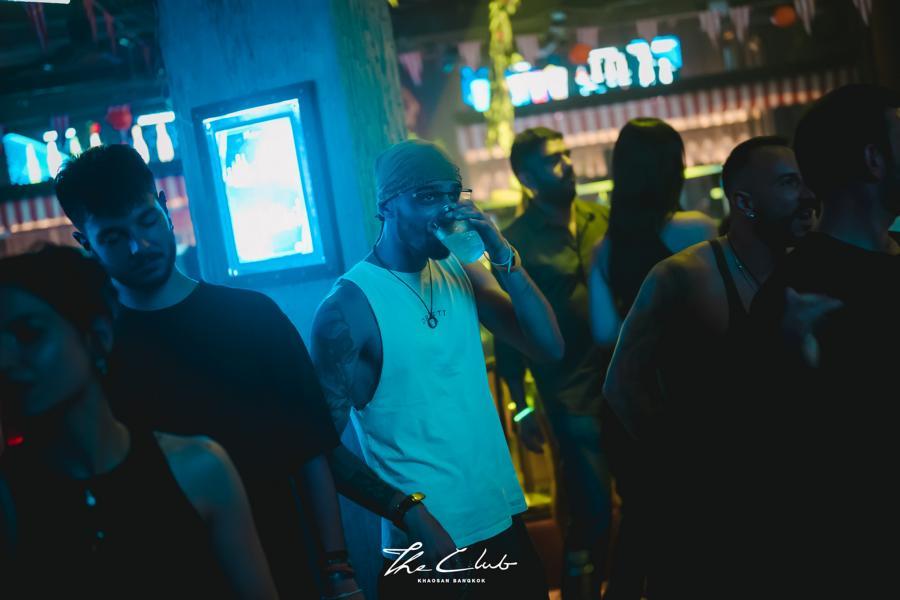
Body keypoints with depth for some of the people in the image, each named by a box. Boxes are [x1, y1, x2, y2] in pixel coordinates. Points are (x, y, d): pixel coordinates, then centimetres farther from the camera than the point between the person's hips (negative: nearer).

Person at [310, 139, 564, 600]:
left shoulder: (462, 274, 5)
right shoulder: (348, 306, -13)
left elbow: (549, 348, -2)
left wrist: (503, 257, -12)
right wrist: (410, 514, -21)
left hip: (503, 519, 6)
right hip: (429, 539, -6)